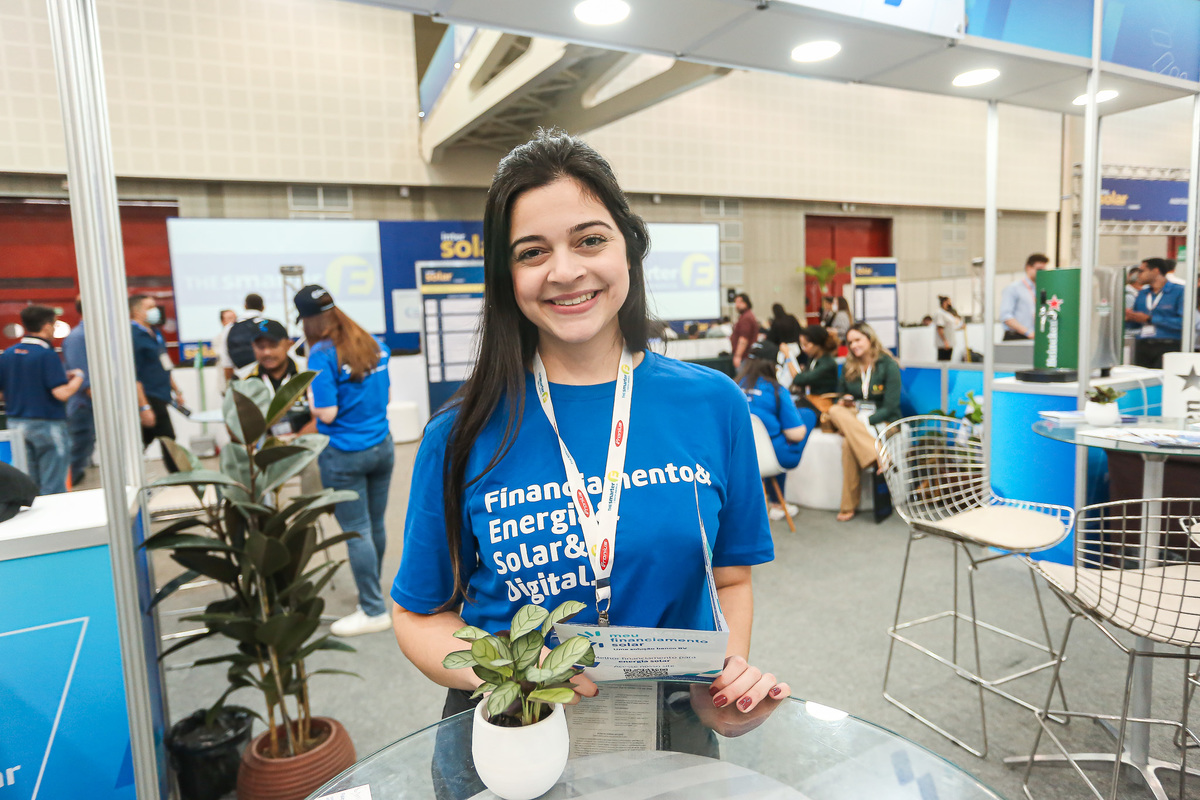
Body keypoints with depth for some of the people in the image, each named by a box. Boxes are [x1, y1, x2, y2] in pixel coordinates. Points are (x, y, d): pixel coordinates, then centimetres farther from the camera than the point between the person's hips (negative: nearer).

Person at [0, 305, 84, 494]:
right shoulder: (47, 355, -14)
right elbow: (62, 393, -21)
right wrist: (78, 377, -4)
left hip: (15, 423, 7)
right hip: (47, 425, -7)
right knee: (53, 488, 0)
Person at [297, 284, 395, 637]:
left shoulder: (322, 354, -14)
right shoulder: (372, 344, 5)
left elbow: (326, 413, -16)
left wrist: (307, 392, 1)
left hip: (344, 455, -6)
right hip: (382, 446, 6)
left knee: (357, 532, 3)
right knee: (375, 525, 17)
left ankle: (374, 611, 12)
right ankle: (371, 592, 35)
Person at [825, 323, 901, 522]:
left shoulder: (888, 366, -4)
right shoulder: (848, 367, 12)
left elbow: (890, 407, -10)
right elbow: (841, 395, 20)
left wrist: (864, 421, -21)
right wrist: (843, 402, -5)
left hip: (881, 420, -5)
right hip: (853, 416, 5)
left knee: (848, 442, -35)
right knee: (835, 411, -33)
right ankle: (880, 459, -39)